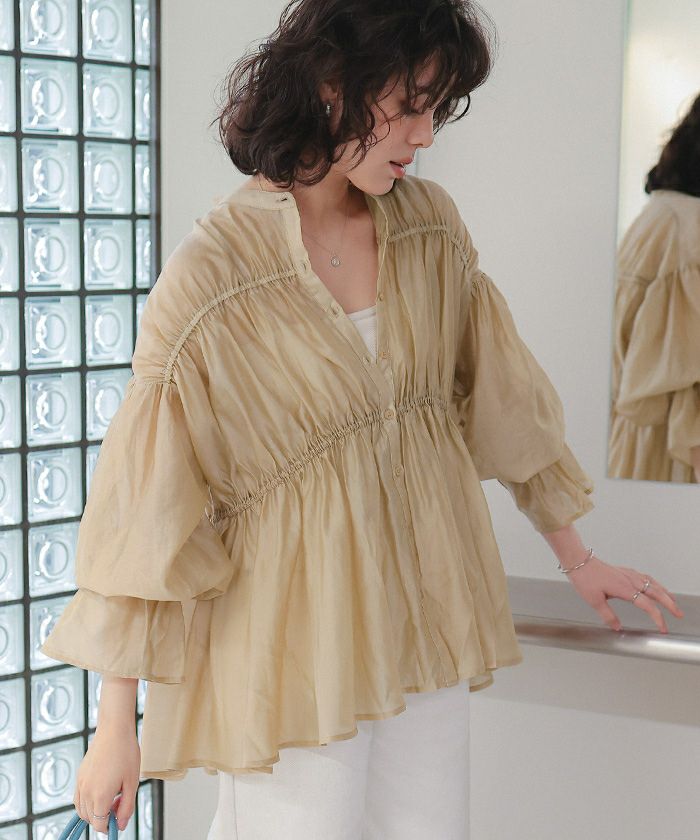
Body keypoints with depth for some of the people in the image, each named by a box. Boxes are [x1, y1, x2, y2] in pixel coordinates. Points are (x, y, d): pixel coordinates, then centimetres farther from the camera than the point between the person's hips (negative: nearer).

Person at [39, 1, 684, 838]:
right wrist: (115, 728, -10)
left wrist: (576, 556, 18)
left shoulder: (430, 226, 1)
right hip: (295, 637, -5)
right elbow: (146, 498, -13)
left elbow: (498, 394, 13)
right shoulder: (212, 274, -16)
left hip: (422, 611, 6)